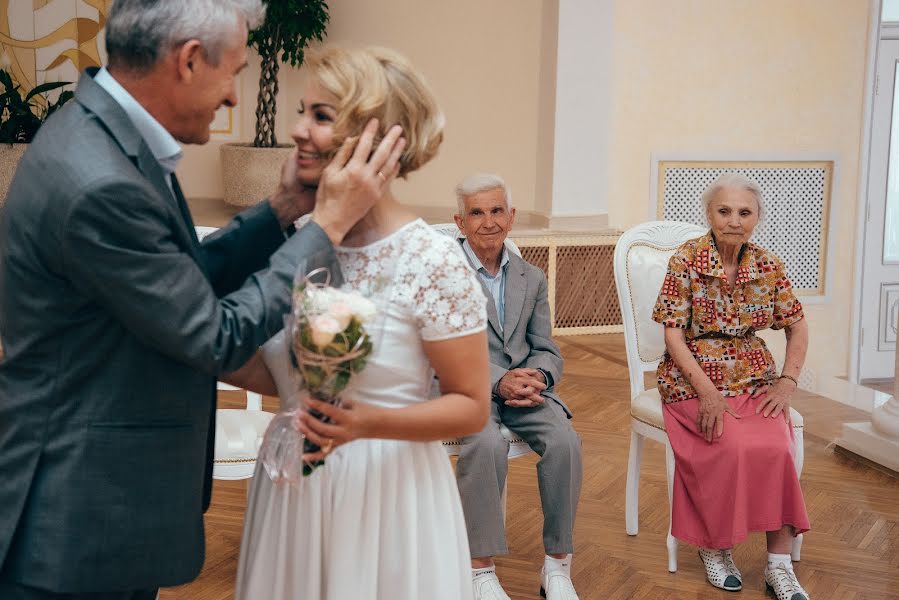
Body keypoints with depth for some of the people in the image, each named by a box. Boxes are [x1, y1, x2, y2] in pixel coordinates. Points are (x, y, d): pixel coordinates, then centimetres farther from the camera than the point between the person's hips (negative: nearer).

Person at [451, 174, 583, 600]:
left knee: (564, 441, -25)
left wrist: (537, 377, -11)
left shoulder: (532, 278, 15)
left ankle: (556, 565, -12)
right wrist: (499, 381, -21)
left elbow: (546, 349, 13)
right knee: (487, 444, -35)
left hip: (525, 385, 4)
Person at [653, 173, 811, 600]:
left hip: (753, 377, 3)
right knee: (731, 447, -30)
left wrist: (787, 381, -2)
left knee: (775, 446, -26)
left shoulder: (767, 266, 3)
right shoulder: (686, 260, -7)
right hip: (693, 378, -3)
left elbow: (797, 327, 13)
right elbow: (673, 333, -9)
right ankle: (714, 546, -6)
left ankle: (779, 565, -15)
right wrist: (706, 390, -19)